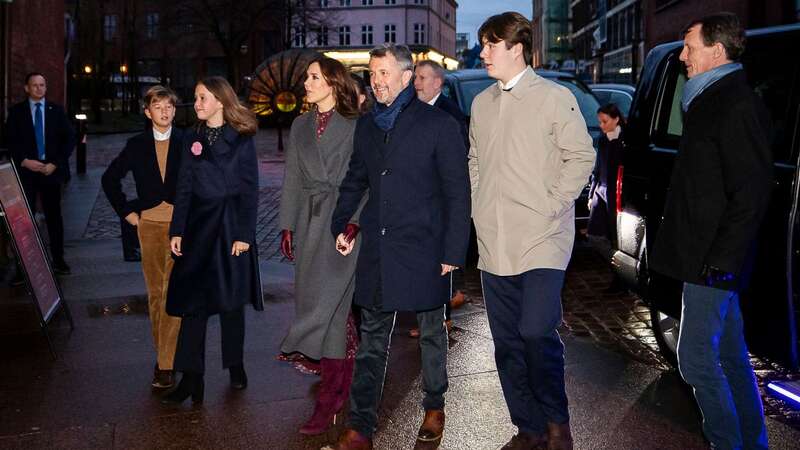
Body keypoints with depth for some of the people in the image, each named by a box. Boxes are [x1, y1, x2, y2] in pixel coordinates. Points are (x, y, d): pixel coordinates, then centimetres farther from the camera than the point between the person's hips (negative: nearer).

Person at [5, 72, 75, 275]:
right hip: (25, 171, -1)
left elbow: (69, 138, 3)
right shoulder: (16, 111, 6)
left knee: (54, 216, 6)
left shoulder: (56, 110, 8)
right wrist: (24, 161, -12)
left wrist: (55, 164, -6)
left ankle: (58, 260, 14)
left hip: (51, 170, 1)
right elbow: (10, 141, 3)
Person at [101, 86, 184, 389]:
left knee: (172, 293, -8)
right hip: (149, 224, 3)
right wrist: (127, 212, 10)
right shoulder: (137, 145, 8)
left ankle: (166, 364, -5)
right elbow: (110, 178, 17)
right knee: (155, 293, 9)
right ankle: (163, 351, 22)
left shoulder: (187, 142, 0)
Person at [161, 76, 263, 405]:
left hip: (231, 226, -3)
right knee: (193, 299, -2)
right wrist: (177, 230, 1)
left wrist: (244, 234, -11)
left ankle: (236, 366, 25)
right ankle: (191, 378, 1)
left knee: (231, 299, 7)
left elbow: (250, 190, -4)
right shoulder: (192, 138, 9)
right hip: (198, 225, 3)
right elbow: (184, 187, 8)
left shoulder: (241, 140, -2)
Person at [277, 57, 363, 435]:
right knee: (333, 306, 8)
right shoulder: (301, 127, 15)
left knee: (326, 303, -8)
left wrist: (354, 220, -17)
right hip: (309, 222, 5)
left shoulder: (354, 126, -2)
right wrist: (287, 226, 9)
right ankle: (344, 383, 21)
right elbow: (291, 179, 14)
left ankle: (328, 400, 0)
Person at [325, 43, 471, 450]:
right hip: (376, 249, 4)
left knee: (431, 333, 12)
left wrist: (453, 251, -10)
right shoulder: (366, 126, 10)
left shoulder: (438, 124, -5)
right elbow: (354, 181, 21)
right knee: (372, 339, 7)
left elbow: (457, 192, -6)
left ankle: (434, 408, 31)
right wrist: (341, 225, 8)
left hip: (423, 249, -4)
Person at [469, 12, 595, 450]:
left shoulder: (555, 97, -4)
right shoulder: (481, 103, 14)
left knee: (537, 333, -16)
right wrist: (480, 209, 10)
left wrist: (552, 206, -9)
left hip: (542, 239, -6)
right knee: (507, 343, 9)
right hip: (494, 243, 6)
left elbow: (581, 156, -4)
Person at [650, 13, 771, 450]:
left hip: (713, 263, -10)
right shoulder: (709, 101, 16)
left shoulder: (738, 106, -14)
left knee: (696, 359, -4)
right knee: (730, 356, 16)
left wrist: (719, 260, -19)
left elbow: (750, 195, -19)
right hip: (708, 259, 10)